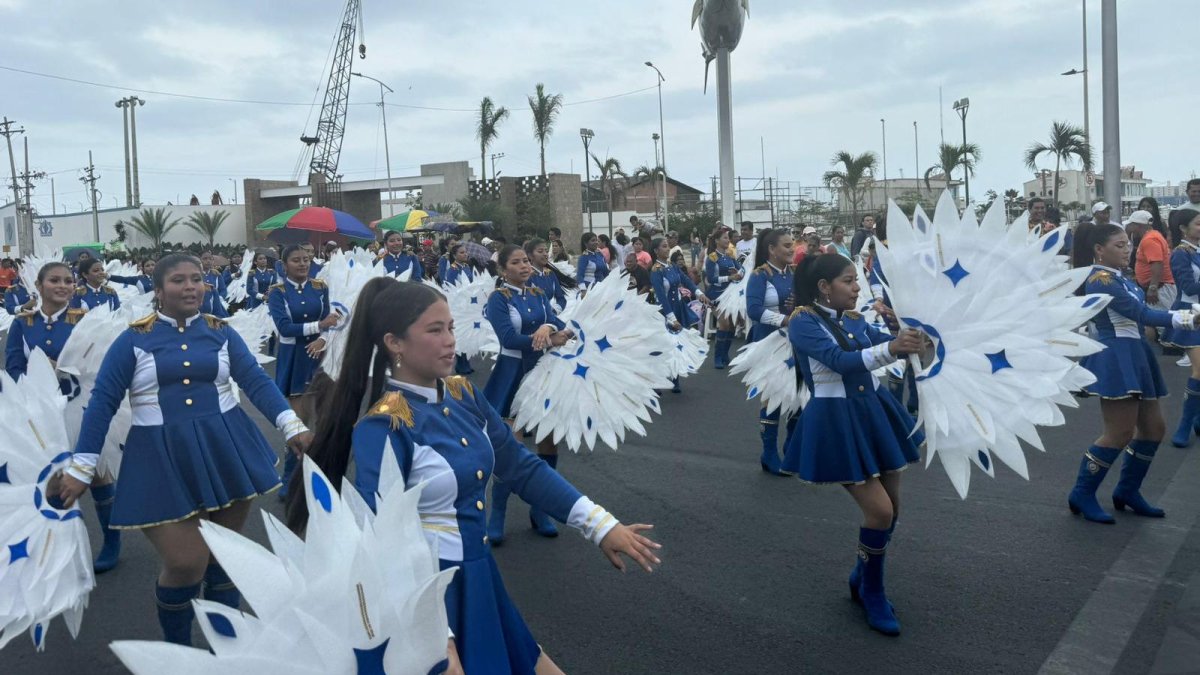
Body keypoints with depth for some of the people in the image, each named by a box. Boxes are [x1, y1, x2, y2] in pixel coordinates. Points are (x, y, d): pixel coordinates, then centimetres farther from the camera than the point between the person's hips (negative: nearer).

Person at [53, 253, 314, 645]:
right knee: (185, 565, -5)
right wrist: (80, 468, -4)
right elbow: (103, 401, -1)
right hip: (163, 458, -2)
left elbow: (257, 382, -1)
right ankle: (177, 648, 24)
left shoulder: (221, 332, 5)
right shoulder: (133, 339, -1)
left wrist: (292, 426, -15)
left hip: (226, 449, 2)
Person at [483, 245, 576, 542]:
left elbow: (561, 325, -6)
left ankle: (539, 511, 23)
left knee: (550, 441, 8)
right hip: (513, 375, -6)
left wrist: (548, 328, -29)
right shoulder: (498, 298, -9)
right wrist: (551, 340, -23)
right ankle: (497, 517, 10)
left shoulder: (539, 295, 7)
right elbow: (508, 338, -22)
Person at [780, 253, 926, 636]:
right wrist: (891, 348, -39)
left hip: (874, 413, 7)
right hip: (836, 423, -7)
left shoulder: (854, 319, 10)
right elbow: (841, 361, -26)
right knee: (879, 510, -9)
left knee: (892, 507, 13)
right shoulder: (803, 323, -12)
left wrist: (912, 338, -24)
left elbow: (884, 342, -3)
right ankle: (873, 594, 15)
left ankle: (861, 577, 36)